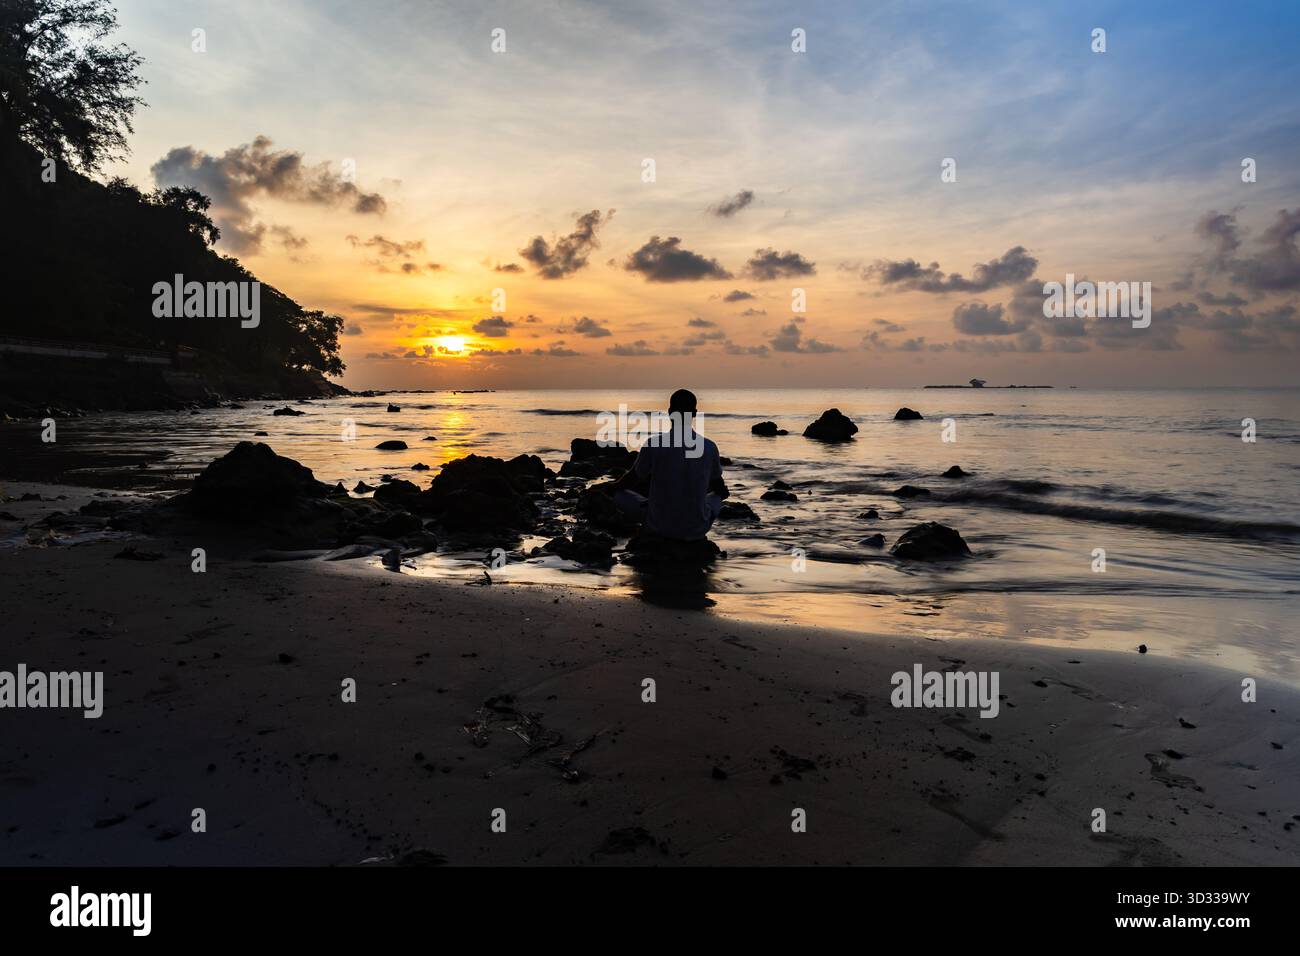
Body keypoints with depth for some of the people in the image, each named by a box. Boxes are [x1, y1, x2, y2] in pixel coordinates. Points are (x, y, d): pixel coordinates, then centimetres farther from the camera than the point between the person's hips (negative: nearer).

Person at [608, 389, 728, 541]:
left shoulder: (653, 443, -10)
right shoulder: (709, 447, -5)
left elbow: (634, 478, 6)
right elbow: (718, 486, 13)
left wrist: (612, 487, 29)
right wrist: (723, 492, 39)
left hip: (660, 527, -3)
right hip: (696, 530, 3)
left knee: (620, 494, 19)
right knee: (716, 497, 34)